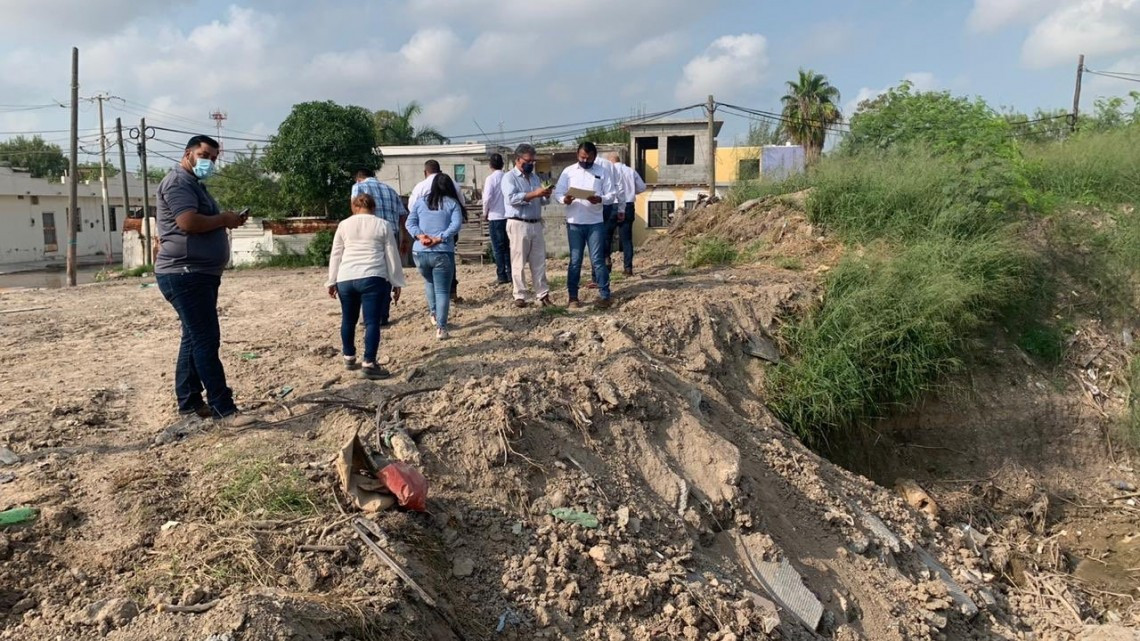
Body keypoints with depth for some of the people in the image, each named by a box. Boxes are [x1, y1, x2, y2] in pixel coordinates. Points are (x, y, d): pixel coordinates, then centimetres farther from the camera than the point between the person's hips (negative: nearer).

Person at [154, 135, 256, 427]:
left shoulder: (194, 184, 23)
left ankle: (189, 404, 20)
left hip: (200, 275, 11)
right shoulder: (178, 181, -11)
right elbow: (189, 222, -25)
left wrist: (225, 220, 9)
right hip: (185, 275, -11)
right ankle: (223, 409, -12)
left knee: (195, 339, 13)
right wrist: (224, 219, -12)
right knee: (206, 341, -12)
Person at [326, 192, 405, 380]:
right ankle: (369, 364, -8)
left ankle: (349, 359, 29)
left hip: (345, 279, 3)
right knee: (372, 322, -3)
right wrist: (396, 283, 10)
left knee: (348, 320, 17)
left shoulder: (344, 224, 13)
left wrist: (331, 281, 18)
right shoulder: (383, 225, 6)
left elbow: (335, 255, 13)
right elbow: (392, 257, 5)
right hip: (373, 278, -3)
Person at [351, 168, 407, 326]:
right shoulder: (390, 190, 23)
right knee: (386, 277, 13)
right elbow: (404, 216, 18)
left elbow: (355, 201, -13)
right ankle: (383, 317, 13)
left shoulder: (359, 185, 10)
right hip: (392, 235, 4)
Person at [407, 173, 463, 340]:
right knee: (443, 290, 1)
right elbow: (456, 225, -11)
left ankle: (433, 314, 30)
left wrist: (420, 236, -9)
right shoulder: (453, 203, 3)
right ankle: (441, 328, -5)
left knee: (429, 282, 29)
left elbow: (410, 222, 2)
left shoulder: (420, 202, 11)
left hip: (420, 252, 3)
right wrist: (439, 238, -14)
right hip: (443, 253, -3)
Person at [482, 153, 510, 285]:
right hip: (508, 216, 4)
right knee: (507, 247, 13)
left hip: (495, 217, -4)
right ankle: (510, 274, 12)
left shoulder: (491, 178, -9)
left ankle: (502, 276, 2)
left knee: (498, 248, 3)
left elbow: (487, 198, -15)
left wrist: (485, 213, 0)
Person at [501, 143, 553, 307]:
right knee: (519, 263, -1)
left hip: (536, 224, 6)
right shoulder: (509, 177, -4)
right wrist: (534, 194, -22)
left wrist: (546, 195, -6)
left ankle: (543, 294, 9)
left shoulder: (534, 178, 18)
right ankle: (519, 296, 6)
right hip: (518, 224, -6)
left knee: (539, 262, 6)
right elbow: (511, 198, -19)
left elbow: (542, 202, 17)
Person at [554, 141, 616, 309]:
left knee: (598, 260, 0)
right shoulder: (568, 171, 5)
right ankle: (573, 296, 12)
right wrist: (564, 199, -21)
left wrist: (600, 199, -19)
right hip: (574, 223, 1)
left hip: (595, 223, 0)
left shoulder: (602, 172, 5)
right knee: (575, 261, 5)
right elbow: (558, 192, 1)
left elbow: (611, 194, 1)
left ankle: (605, 295, 4)